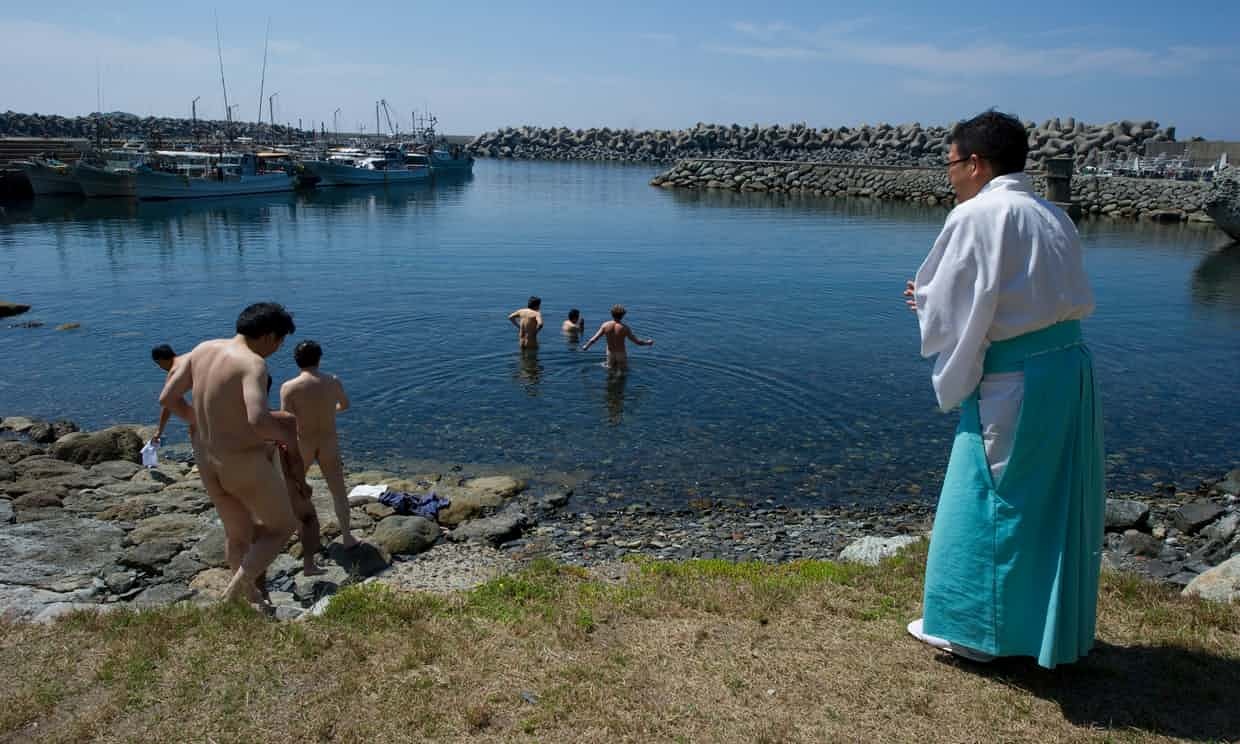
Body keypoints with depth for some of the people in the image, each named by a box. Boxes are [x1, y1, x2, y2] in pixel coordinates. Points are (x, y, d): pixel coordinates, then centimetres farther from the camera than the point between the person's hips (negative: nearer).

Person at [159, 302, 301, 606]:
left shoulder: (204, 349, 0)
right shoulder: (253, 364, -24)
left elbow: (167, 398, 5)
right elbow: (258, 421, -38)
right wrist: (286, 435, -17)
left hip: (208, 462, 8)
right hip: (247, 466, -7)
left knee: (237, 534, 28)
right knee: (283, 526, 18)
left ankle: (249, 595, 44)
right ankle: (234, 591, 8)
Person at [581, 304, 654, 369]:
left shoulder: (605, 325, -14)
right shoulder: (624, 328, -22)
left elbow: (594, 339, -10)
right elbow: (637, 342, -16)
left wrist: (586, 346, 8)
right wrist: (648, 342, 2)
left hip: (610, 352, 3)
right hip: (621, 353, -3)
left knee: (610, 369, 23)